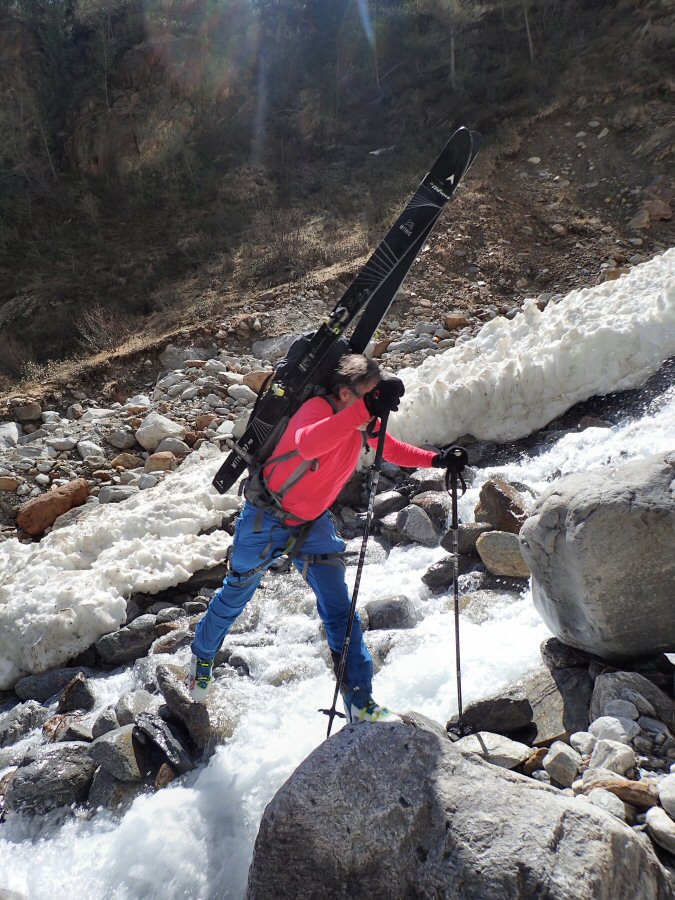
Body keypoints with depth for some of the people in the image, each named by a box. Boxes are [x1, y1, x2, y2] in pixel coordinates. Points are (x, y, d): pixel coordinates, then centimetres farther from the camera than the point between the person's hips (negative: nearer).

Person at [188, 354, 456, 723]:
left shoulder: (362, 423, -8)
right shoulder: (317, 408, -31)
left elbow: (391, 449, 10)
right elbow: (308, 444, -55)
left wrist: (435, 459, -6)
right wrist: (366, 409, -64)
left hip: (313, 523, 5)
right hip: (267, 518, -5)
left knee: (339, 607, -4)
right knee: (236, 595, 16)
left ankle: (360, 703, 2)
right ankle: (202, 656, 46)